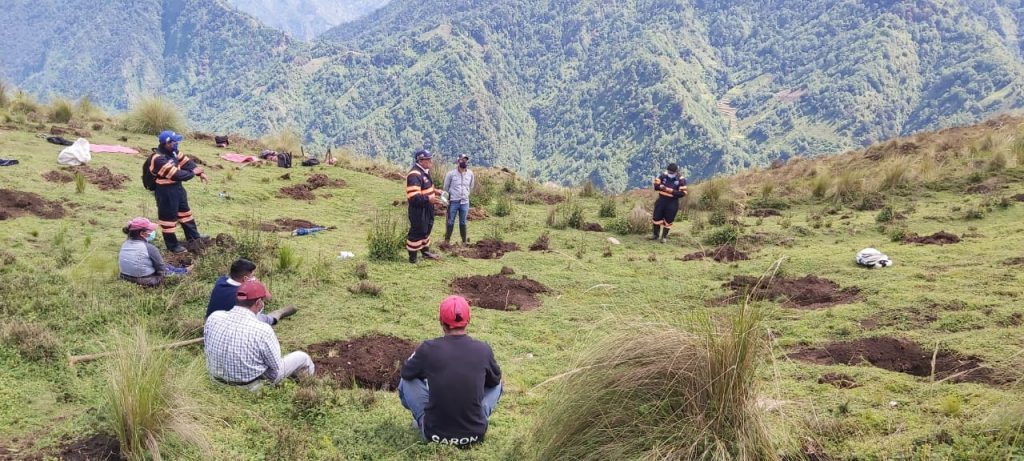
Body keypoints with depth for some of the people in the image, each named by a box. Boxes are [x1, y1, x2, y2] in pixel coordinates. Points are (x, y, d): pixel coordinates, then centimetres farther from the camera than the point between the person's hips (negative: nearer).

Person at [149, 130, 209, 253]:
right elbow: (176, 174, -31)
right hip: (165, 191, -10)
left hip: (177, 187, 10)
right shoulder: (159, 159, -29)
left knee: (185, 211, 22)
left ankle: (194, 238, 38)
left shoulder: (172, 152, -1)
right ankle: (172, 245, 20)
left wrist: (200, 172, -10)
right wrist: (193, 172, -19)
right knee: (168, 216, 5)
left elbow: (187, 162, 3)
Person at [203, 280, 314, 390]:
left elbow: (207, 351, 3)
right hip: (252, 388, -5)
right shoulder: (263, 330, -30)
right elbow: (277, 369, -16)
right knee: (302, 357, 15)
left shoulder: (213, 318, -16)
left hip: (217, 383, 5)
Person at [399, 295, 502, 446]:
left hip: (435, 434, -1)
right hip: (475, 434, 1)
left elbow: (406, 372, 10)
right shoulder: (483, 350, -8)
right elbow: (494, 380, 13)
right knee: (496, 385, 26)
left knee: (407, 381, 20)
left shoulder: (428, 349, -12)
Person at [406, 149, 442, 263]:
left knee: (426, 230, 23)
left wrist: (434, 191, 9)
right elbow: (413, 197, -31)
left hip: (426, 208, 10)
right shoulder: (414, 175, -25)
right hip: (418, 209, -10)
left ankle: (425, 251, 40)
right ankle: (412, 258, 10)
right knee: (417, 232, -1)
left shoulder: (424, 171, 9)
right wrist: (428, 199, -35)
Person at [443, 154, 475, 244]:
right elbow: (446, 187, 5)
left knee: (463, 223, 12)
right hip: (453, 202, -2)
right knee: (450, 222, 5)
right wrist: (447, 197, 14)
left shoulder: (470, 174, 0)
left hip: (465, 202, 2)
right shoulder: (451, 174, -9)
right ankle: (447, 240, 14)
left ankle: (464, 241, 23)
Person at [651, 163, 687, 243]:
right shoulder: (663, 176, -1)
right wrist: (662, 187, -22)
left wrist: (672, 191, -24)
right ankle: (656, 234, 27)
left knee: (668, 220, 6)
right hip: (661, 200, 3)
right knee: (657, 217, 8)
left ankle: (664, 236, 23)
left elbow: (682, 193, -16)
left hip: (672, 203, -3)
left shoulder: (681, 180, -11)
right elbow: (656, 185, -1)